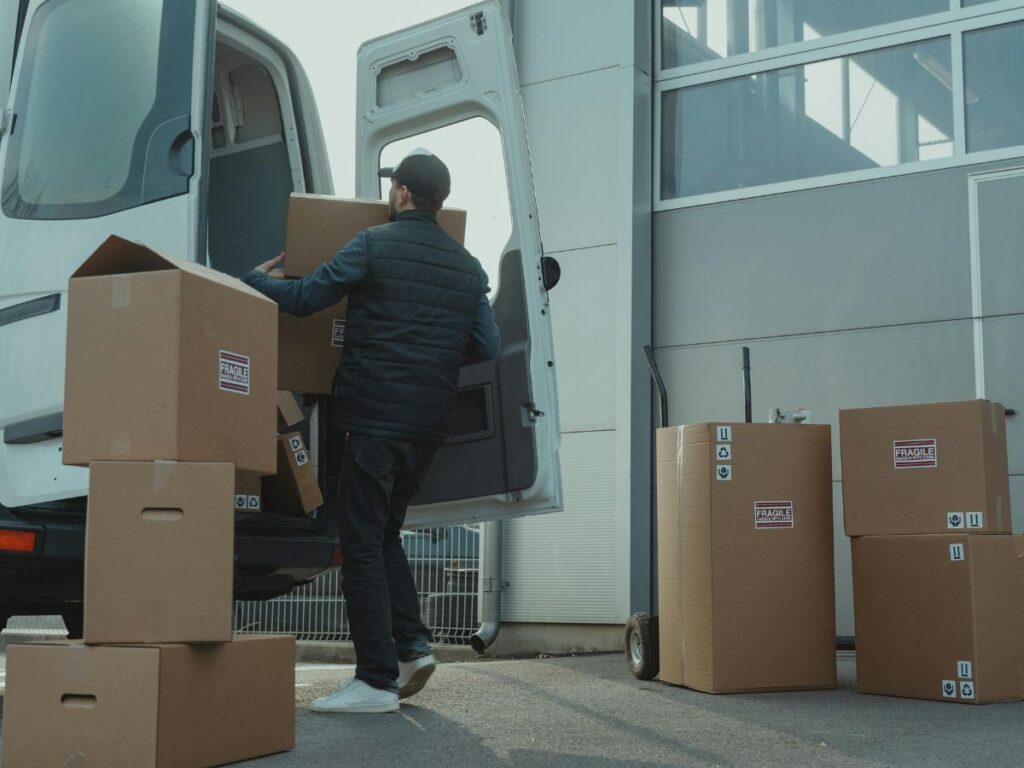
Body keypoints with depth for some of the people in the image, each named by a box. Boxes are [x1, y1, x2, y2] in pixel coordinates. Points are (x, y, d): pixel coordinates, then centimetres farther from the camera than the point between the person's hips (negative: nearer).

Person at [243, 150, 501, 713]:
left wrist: (255, 279, 13)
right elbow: (487, 347, 11)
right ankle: (412, 644, 8)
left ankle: (377, 679, -2)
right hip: (429, 426, 6)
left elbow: (303, 298, -5)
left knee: (363, 544, -1)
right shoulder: (467, 266, 12)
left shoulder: (375, 245, -5)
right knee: (385, 535, 20)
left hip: (374, 418, -6)